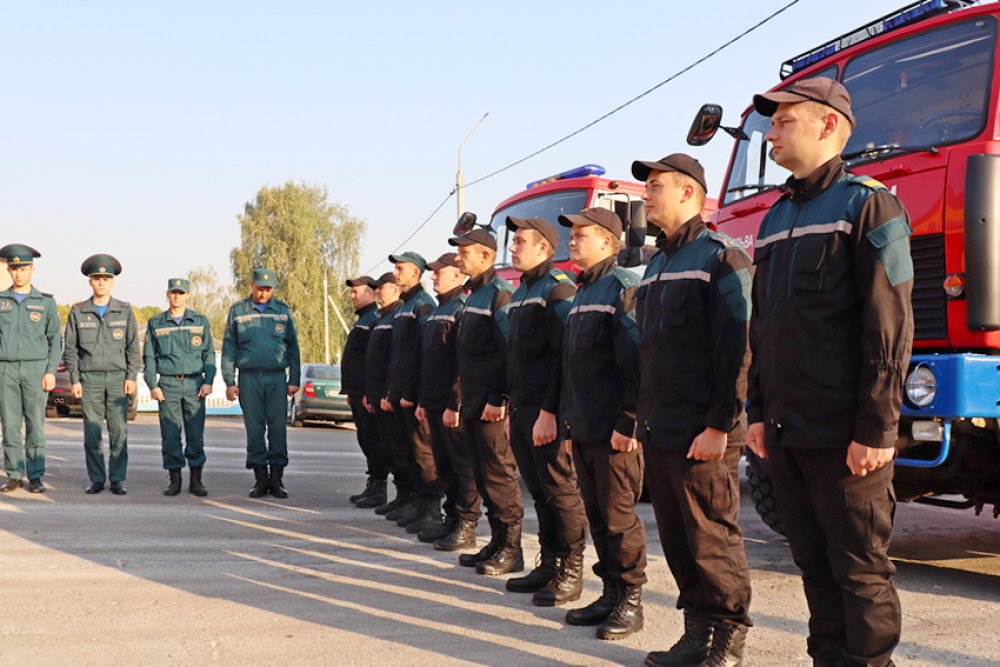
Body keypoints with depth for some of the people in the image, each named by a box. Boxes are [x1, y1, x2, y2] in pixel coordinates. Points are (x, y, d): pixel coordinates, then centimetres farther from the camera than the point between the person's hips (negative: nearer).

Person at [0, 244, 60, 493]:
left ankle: (36, 477, 3)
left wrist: (51, 371, -5)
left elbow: (55, 339, 5)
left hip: (35, 368, -1)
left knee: (35, 424, -2)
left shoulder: (46, 302, 5)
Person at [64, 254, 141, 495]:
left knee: (119, 432, -3)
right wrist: (74, 379, -1)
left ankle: (118, 480, 3)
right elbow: (71, 349, 7)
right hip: (90, 378, 0)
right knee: (92, 432, 0)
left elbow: (133, 347, 5)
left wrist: (131, 377, -3)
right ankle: (96, 479, 8)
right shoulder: (78, 312, 7)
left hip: (118, 378, 0)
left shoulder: (125, 311, 6)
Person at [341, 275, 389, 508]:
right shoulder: (362, 321, 21)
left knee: (373, 440, -7)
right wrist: (351, 391, 23)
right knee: (366, 440, 13)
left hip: (367, 393, -11)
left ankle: (378, 489, -3)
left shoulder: (375, 320, -13)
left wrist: (369, 393, -23)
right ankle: (372, 487, 19)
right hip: (358, 393, 11)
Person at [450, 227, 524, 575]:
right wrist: (456, 403, 21)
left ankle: (511, 549, 1)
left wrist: (498, 399, -22)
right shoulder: (474, 295, 19)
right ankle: (497, 543, 20)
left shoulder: (500, 293, -11)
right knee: (483, 477, 12)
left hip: (492, 406, -10)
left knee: (499, 476, -5)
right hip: (472, 404, 10)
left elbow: (508, 350, -18)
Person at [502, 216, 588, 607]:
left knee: (561, 491, -3)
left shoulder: (558, 289, -11)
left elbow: (562, 357, -18)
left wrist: (548, 412, -22)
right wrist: (513, 409, 19)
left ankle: (571, 572, 4)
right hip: (522, 409, 9)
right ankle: (548, 565, 21)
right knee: (539, 493, 13)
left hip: (546, 413, -9)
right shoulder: (520, 293, 18)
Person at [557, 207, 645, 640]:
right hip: (583, 429, 9)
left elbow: (636, 358, -17)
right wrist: (569, 422, 19)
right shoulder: (583, 292, 19)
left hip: (614, 431, -9)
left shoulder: (623, 286, -9)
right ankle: (611, 593, 21)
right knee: (596, 516, 12)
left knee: (619, 516, -3)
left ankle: (631, 601, 7)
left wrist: (629, 422, -20)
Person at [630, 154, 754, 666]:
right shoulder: (656, 265, 18)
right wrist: (641, 417, 16)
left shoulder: (719, 257, -8)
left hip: (702, 436, -8)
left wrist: (719, 426, -18)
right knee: (677, 541, 11)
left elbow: (737, 350, -15)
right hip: (659, 433, 8)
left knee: (713, 539, -2)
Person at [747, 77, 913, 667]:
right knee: (815, 565, 12)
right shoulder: (776, 218, 17)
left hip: (844, 434, -7)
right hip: (786, 433, 7)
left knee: (861, 570, -1)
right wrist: (758, 411, 14)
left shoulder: (866, 203, -6)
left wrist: (877, 429, -16)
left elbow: (890, 325, -12)